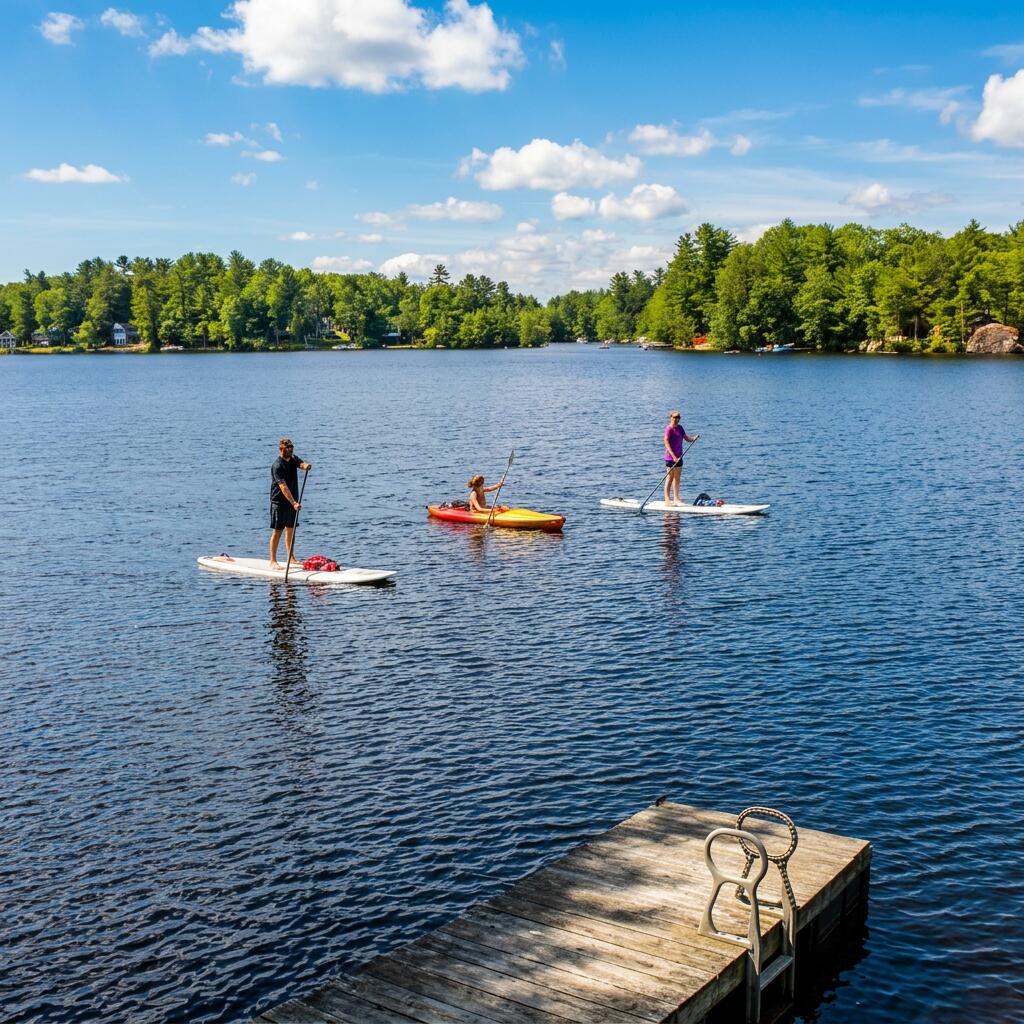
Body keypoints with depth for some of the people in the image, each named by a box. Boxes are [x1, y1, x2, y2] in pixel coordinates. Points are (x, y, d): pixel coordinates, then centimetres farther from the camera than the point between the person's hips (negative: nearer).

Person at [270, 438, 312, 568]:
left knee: (290, 529, 15)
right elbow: (283, 487, -27)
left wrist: (306, 466, -39)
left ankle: (291, 558, 25)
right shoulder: (277, 466, -19)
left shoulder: (293, 459, 6)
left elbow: (301, 464, -13)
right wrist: (294, 503, -34)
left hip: (292, 500, 8)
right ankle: (273, 561, -1)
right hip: (279, 502, -8)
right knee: (277, 531, -5)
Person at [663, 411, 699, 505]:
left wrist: (694, 438, -7)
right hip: (670, 457, -7)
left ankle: (676, 499, 17)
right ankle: (667, 500, 2)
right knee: (670, 478, -3)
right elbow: (667, 444, -19)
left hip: (678, 457, 7)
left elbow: (688, 439, 15)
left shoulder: (680, 428, 11)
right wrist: (673, 456, -26)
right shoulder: (669, 429, -12)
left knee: (677, 479, 11)